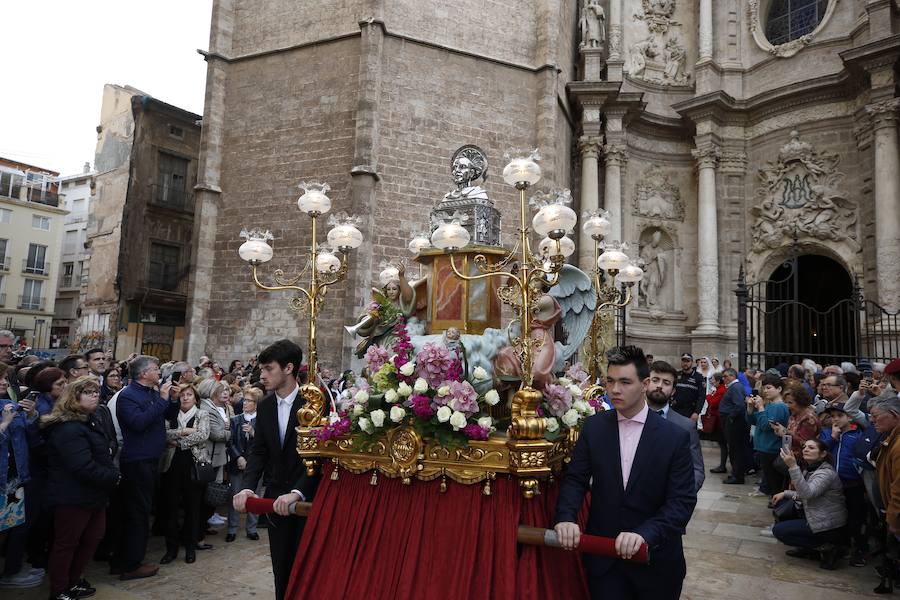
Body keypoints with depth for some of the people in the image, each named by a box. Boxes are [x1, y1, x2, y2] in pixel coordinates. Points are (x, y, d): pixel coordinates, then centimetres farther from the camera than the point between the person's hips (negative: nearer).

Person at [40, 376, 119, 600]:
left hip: (94, 495, 10)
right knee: (66, 544, 5)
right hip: (72, 497, -10)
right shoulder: (68, 428, -22)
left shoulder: (87, 422, 12)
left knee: (92, 538, 16)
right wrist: (113, 477, -16)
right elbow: (83, 467, -28)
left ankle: (74, 582, 31)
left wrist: (112, 474, 2)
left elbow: (103, 454, 18)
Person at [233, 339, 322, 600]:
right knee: (281, 568, 16)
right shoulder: (265, 406, 4)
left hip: (307, 497, -5)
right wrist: (247, 487, -12)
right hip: (276, 497, 5)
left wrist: (297, 492, -29)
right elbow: (258, 451, 4)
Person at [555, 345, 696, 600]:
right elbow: (575, 479, -3)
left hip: (655, 561, -1)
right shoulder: (593, 426, -2)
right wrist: (566, 517, -22)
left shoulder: (675, 437, -10)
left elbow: (683, 500, -13)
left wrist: (645, 534, -28)